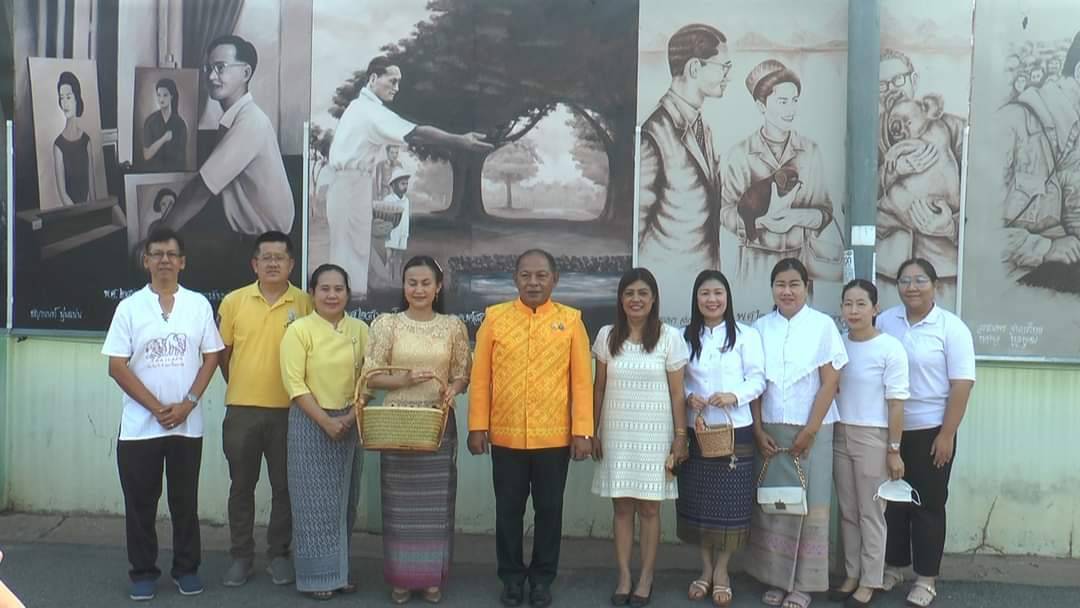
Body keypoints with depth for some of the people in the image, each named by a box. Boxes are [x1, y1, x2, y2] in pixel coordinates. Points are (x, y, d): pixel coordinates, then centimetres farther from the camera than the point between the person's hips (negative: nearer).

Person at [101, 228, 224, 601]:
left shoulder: (199, 304, 3)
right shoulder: (129, 307, 0)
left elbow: (211, 357, 3)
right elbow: (117, 367, -4)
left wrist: (187, 403, -9)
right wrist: (156, 408, -11)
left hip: (188, 424, 1)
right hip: (139, 425, 0)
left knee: (185, 501, 9)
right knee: (140, 503, 6)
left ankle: (187, 569, 22)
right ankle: (143, 572, 19)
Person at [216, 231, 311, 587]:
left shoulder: (304, 303, -2)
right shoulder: (233, 301, 0)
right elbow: (223, 352, 9)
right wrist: (240, 387, 11)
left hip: (289, 410, -1)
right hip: (242, 409, 1)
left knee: (284, 486, 8)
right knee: (241, 486, 10)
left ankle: (279, 554, 22)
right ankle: (241, 555, 23)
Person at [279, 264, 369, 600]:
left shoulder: (360, 330, 4)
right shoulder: (299, 329, -8)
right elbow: (294, 384, -12)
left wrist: (350, 417, -7)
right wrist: (325, 421, -16)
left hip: (349, 424, 4)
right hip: (310, 424, -4)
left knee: (344, 500, 11)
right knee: (314, 500, 0)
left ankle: (339, 570, 23)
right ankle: (316, 575, 11)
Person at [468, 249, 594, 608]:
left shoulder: (571, 320, 0)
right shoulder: (494, 318, 1)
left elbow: (581, 380, -1)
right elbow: (480, 376, 2)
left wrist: (582, 431, -5)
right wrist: (477, 426, -2)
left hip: (554, 437, 0)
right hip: (505, 436, 1)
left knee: (549, 509, 10)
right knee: (508, 510, 11)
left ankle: (542, 578, 25)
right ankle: (511, 576, 26)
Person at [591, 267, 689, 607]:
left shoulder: (669, 337, -3)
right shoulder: (607, 336, 3)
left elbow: (677, 393, -1)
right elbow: (598, 388, 8)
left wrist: (680, 437, -3)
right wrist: (592, 431, 6)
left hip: (654, 434, -2)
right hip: (616, 433, 2)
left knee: (649, 507, 3)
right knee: (622, 507, 5)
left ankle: (646, 580, 14)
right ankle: (624, 579, 14)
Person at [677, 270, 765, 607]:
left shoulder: (746, 335, -3)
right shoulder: (686, 336, 7)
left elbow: (758, 379, -5)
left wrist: (735, 396, -23)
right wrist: (688, 396, -11)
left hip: (735, 431, -3)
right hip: (696, 431, 3)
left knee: (729, 502, 2)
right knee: (697, 501, 6)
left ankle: (721, 571, 18)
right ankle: (706, 568, 22)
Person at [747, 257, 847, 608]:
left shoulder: (823, 325, -3)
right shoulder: (761, 328, 5)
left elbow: (830, 383, -6)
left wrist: (809, 431, -9)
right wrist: (758, 430, -1)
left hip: (811, 430, -2)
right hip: (770, 431, 3)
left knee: (808, 505, 2)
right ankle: (777, 579, 13)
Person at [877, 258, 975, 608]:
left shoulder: (952, 327, -7)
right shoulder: (885, 321, 3)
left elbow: (962, 384, -9)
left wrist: (947, 435, -13)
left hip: (930, 431, -3)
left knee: (928, 504, 5)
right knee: (892, 501, 12)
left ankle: (926, 579, 15)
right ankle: (893, 567, 26)